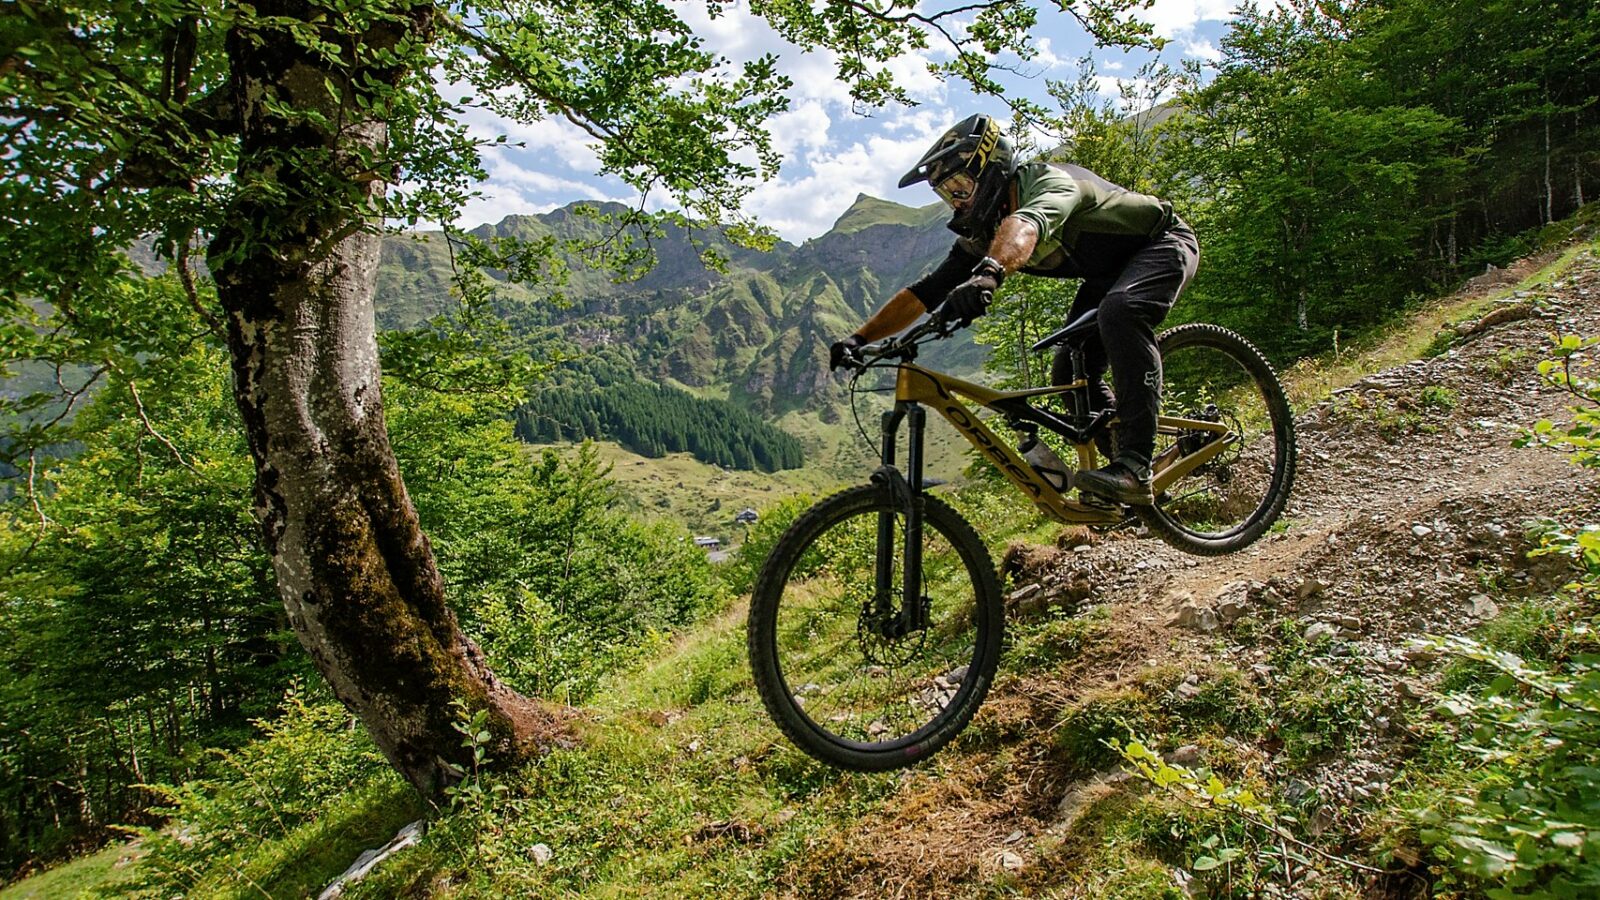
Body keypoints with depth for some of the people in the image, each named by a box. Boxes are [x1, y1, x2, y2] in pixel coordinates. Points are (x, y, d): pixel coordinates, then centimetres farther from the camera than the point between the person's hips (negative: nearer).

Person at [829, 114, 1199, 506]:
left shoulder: (1048, 181, -30)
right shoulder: (982, 236, -8)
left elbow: (1025, 226, -54)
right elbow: (924, 292, -9)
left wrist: (988, 274, -74)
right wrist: (859, 338, -19)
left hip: (1163, 242, -8)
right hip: (1107, 272, 8)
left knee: (1120, 311, -37)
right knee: (1071, 376, -4)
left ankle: (1134, 468, -37)